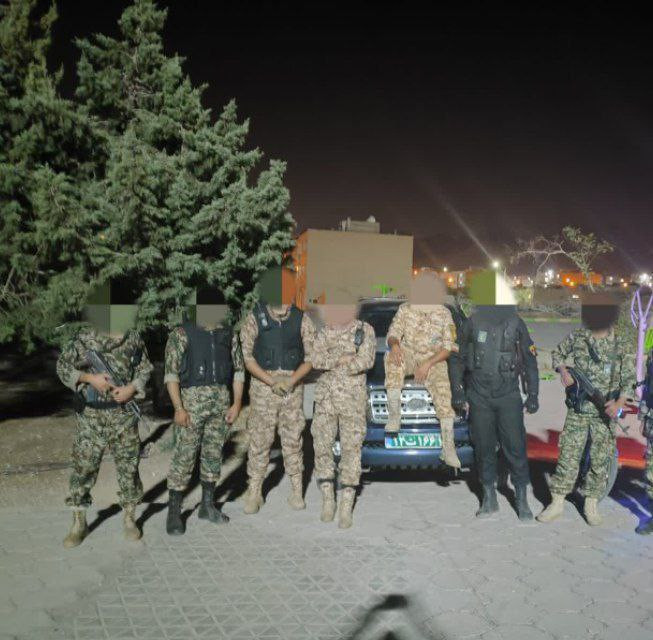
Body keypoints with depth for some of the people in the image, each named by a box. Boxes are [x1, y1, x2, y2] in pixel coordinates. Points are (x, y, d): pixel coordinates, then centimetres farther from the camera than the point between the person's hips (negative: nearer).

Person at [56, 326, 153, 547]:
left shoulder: (133, 338, 3)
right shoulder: (84, 338, -4)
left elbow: (145, 369, 10)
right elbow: (62, 366, -1)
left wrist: (132, 388, -8)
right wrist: (90, 377, -15)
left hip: (124, 414, 2)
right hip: (90, 415, -1)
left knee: (128, 467, 8)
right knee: (83, 467, 4)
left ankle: (130, 519, 23)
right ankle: (78, 524, 20)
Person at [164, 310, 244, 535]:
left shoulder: (229, 335, 10)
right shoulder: (181, 334, -2)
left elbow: (239, 369, 11)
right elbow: (171, 373, -7)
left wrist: (237, 403, 3)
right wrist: (179, 408, -13)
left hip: (222, 399, 4)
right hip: (193, 398, -4)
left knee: (214, 453, 12)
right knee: (184, 455, -3)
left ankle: (208, 505, 26)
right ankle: (174, 512, 8)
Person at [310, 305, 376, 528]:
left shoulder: (365, 331, -2)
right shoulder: (323, 332, 7)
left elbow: (366, 361, -17)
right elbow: (316, 360, -7)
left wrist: (331, 363, -11)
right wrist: (342, 360, -19)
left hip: (353, 400, -3)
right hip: (325, 400, 3)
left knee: (351, 450, 0)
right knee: (322, 447, 3)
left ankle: (347, 507, 8)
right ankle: (328, 501, 19)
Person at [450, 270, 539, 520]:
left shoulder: (516, 323, -1)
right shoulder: (472, 323, -1)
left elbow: (530, 360, 6)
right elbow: (458, 359, 7)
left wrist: (533, 395, 4)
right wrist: (458, 392, 4)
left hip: (509, 396, -1)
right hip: (479, 397, 1)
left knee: (515, 448, 0)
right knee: (484, 449, 8)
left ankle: (522, 500, 15)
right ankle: (489, 498, 22)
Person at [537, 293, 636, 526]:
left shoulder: (620, 345, -1)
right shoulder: (576, 337, 1)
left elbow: (629, 378, 3)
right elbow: (557, 353, 17)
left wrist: (619, 403, -10)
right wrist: (563, 371, -3)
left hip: (605, 412, 0)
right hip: (578, 409, 0)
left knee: (601, 459, 7)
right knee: (568, 454, 0)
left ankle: (591, 504, 23)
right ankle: (557, 502, 10)